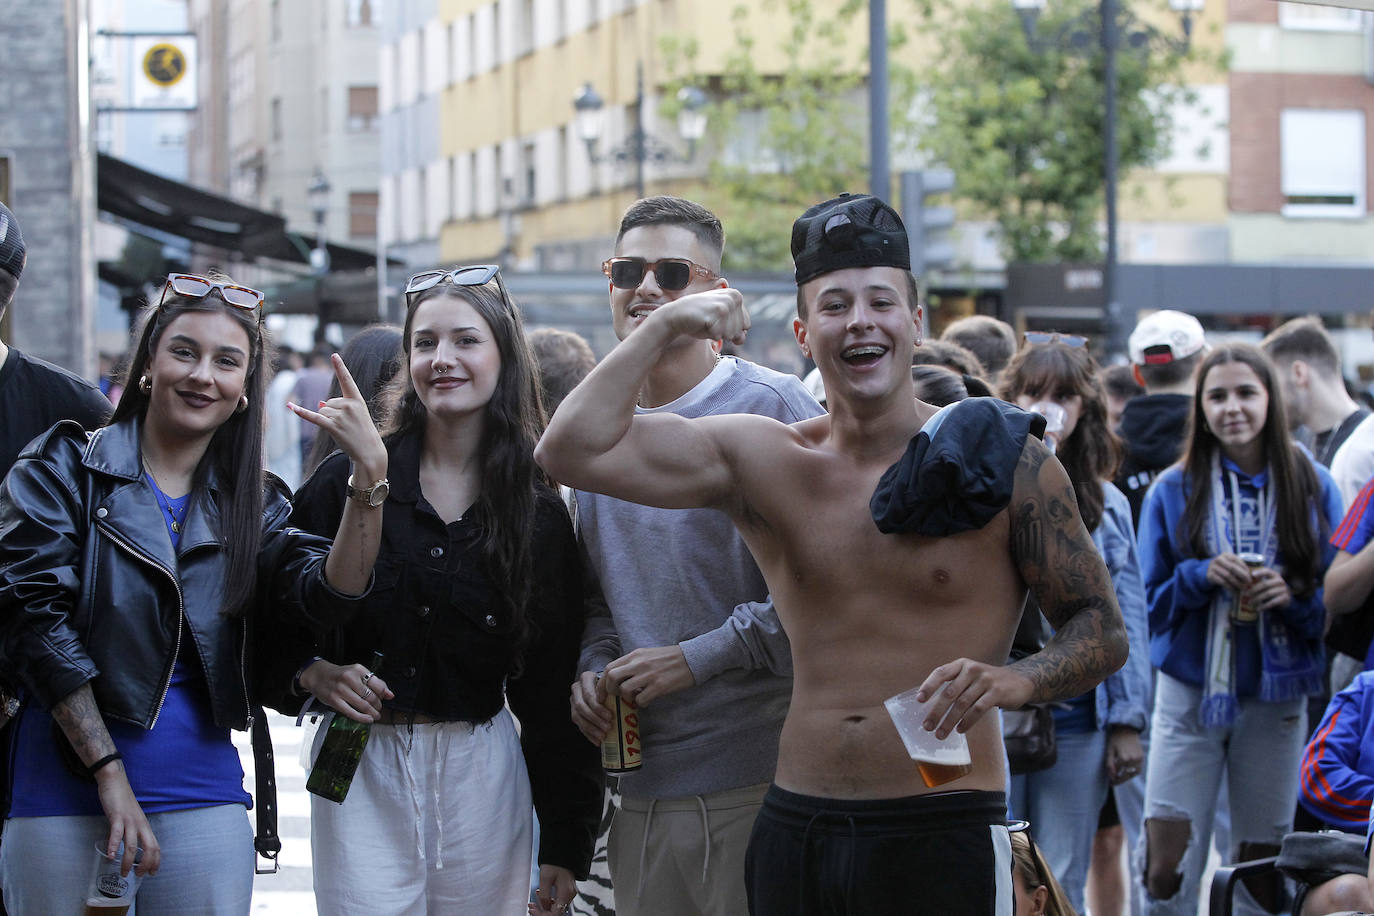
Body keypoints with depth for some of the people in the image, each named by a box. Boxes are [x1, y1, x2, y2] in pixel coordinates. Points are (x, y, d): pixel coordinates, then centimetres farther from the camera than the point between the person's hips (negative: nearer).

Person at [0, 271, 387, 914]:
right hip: (64, 792, -3)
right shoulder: (64, 468, 2)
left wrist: (370, 471, -19)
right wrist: (110, 774, -14)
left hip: (202, 797, 3)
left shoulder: (252, 503, 13)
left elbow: (330, 592, -5)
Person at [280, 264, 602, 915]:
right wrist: (311, 673, -15)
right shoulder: (348, 482, 0)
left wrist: (564, 844, 4)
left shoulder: (538, 513, 4)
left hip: (482, 776, 1)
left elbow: (551, 690, 5)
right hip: (359, 769, -1)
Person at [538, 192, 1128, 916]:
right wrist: (663, 328, -1)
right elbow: (572, 450, 1)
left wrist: (1015, 680, -18)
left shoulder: (1003, 462, -1)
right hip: (792, 833, 3)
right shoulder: (762, 462, 7)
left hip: (940, 836, -3)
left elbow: (1103, 631, 1)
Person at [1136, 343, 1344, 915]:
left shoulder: (1312, 487, 3)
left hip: (1275, 700, 1)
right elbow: (1152, 600, 4)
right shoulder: (1173, 491, 3)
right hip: (1189, 693, 0)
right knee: (1166, 866, -8)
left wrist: (1292, 595, -15)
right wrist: (1200, 576, -15)